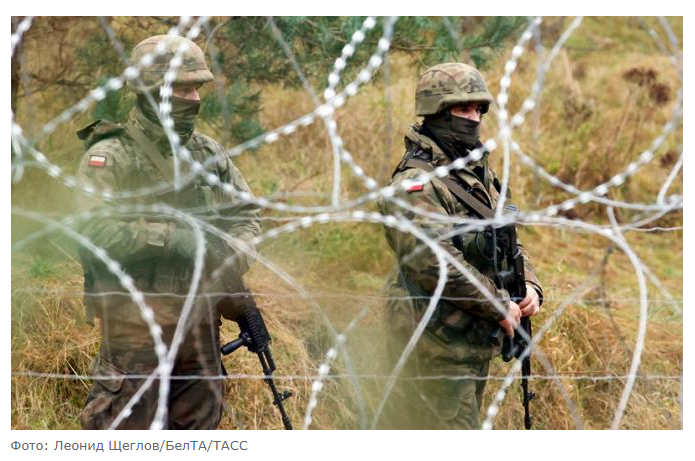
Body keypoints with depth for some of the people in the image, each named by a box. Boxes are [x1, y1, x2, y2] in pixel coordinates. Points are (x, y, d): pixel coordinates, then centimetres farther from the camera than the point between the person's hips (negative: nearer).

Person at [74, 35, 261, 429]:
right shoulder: (110, 156, -8)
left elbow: (245, 213, 17)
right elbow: (93, 229, -20)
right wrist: (174, 238, -25)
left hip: (202, 320, 6)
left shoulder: (209, 152, 12)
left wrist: (236, 252, -6)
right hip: (137, 321, -6)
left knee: (200, 421, 14)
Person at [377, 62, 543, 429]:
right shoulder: (417, 184, -14)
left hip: (474, 342, 9)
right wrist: (499, 305, -18)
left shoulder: (479, 175, 16)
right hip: (436, 345, -9)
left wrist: (528, 286, 3)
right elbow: (436, 262, -24)